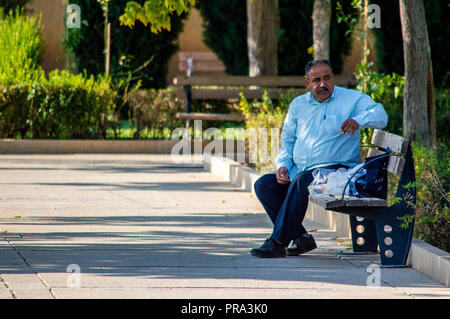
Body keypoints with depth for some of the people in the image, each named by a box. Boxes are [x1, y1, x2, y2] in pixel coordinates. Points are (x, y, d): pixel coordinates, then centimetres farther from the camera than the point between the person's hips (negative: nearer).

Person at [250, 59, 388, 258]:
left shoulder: (351, 99, 2)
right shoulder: (298, 104, 17)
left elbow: (380, 116, -11)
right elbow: (287, 140, 21)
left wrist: (357, 120, -32)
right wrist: (283, 165, 1)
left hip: (335, 169, -6)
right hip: (299, 171, 6)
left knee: (301, 181, -35)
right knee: (263, 185, -14)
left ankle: (277, 243, -35)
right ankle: (300, 238, -12)